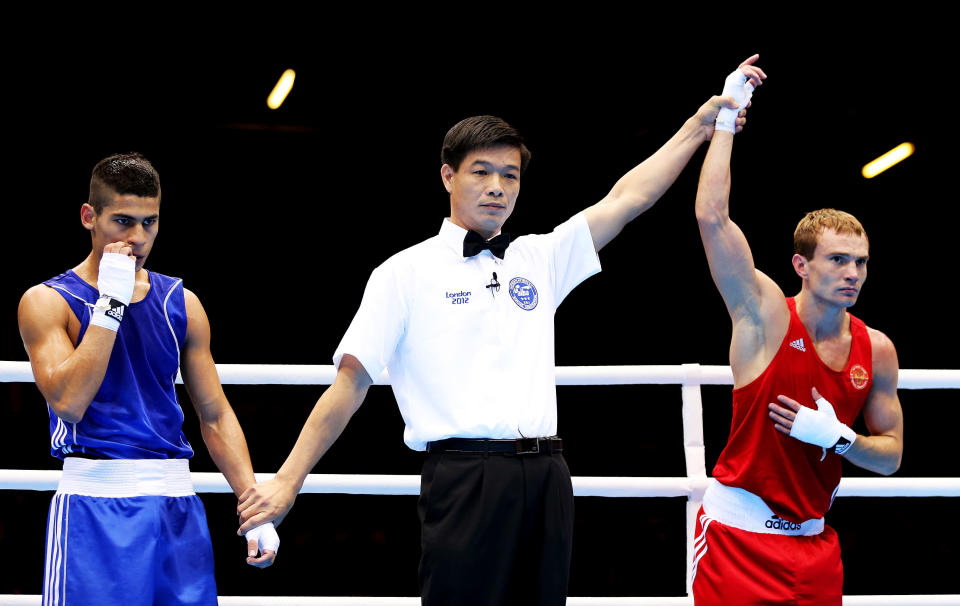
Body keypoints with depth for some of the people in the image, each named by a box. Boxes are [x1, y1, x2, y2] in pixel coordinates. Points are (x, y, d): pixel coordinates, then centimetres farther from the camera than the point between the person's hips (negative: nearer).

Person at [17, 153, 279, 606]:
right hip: (94, 502, -4)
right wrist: (110, 301, -15)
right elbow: (68, 402, -17)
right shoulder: (46, 301, -2)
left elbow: (215, 416, 11)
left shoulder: (180, 304, 11)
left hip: (178, 505, 4)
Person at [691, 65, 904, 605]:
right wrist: (727, 117, -12)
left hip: (814, 543, 4)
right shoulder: (765, 315, -7)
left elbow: (891, 456, 10)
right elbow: (712, 216, -18)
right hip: (738, 534, -4)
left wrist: (839, 437, -11)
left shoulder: (877, 350, 4)